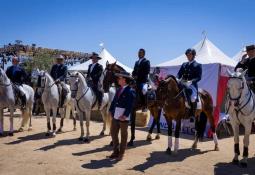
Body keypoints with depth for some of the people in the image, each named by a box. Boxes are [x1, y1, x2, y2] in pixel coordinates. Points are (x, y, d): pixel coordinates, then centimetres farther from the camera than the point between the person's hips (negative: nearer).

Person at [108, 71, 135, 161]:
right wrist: (111, 110, 6)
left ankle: (121, 154, 19)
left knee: (123, 135, 7)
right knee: (113, 133, 13)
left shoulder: (130, 91, -14)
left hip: (123, 117, -7)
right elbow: (114, 100, 14)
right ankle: (116, 151, 28)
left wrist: (125, 115, -24)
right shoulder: (119, 89, 9)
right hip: (115, 116, 7)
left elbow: (130, 105, -19)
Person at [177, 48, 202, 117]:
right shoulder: (184, 64, 20)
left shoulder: (198, 65, 5)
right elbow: (179, 74, 15)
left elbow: (199, 77, -5)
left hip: (192, 85, -5)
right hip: (183, 84, 5)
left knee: (193, 98, -29)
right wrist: (177, 79, -7)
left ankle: (193, 114, -16)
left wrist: (191, 81, -22)